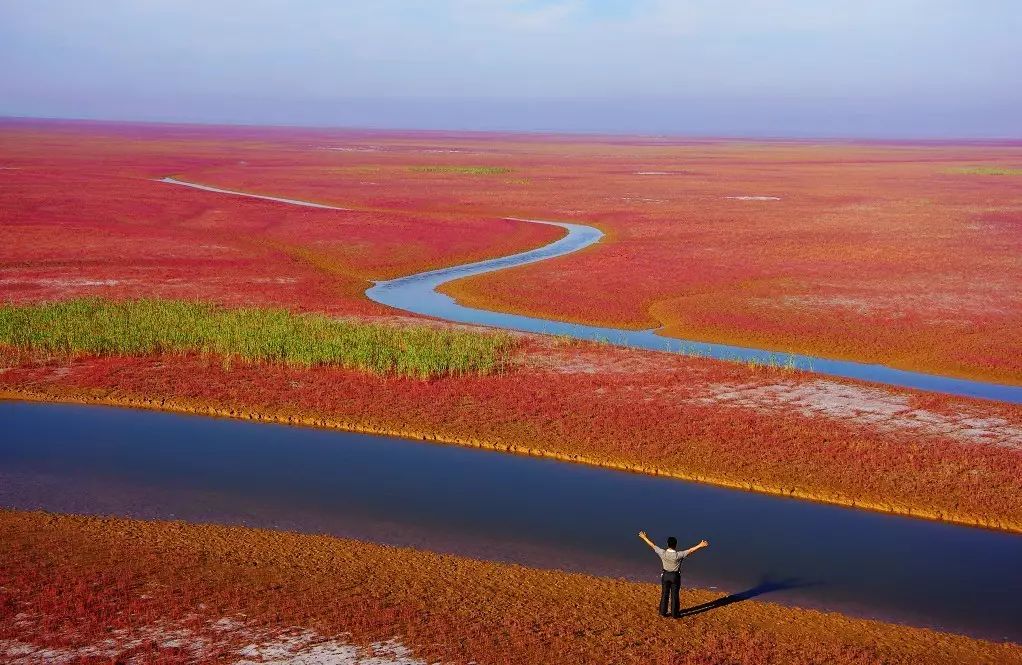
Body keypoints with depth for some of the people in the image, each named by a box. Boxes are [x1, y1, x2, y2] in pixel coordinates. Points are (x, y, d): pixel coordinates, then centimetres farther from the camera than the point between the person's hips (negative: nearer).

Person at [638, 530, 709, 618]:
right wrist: (700, 545, -32)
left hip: (665, 575, 3)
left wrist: (644, 538, 6)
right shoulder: (678, 555, -24)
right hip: (675, 576, -3)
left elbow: (652, 545, -5)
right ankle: (675, 614, 18)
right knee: (674, 596, 9)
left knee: (664, 594, 14)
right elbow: (690, 550, -30)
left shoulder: (663, 553, -15)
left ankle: (663, 612, 25)